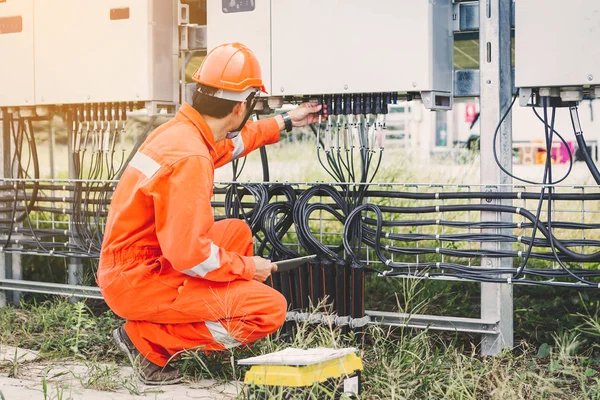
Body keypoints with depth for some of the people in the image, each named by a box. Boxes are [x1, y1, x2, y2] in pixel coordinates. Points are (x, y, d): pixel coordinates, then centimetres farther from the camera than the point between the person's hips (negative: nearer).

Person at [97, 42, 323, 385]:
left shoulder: (183, 130, 4)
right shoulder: (189, 158, -25)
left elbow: (230, 143, 29)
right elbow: (189, 254, -27)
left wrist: (285, 122, 37)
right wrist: (247, 268, -11)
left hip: (130, 265, 10)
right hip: (138, 281, -10)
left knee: (237, 232, 23)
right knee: (270, 309, -13)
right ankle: (149, 339, -7)